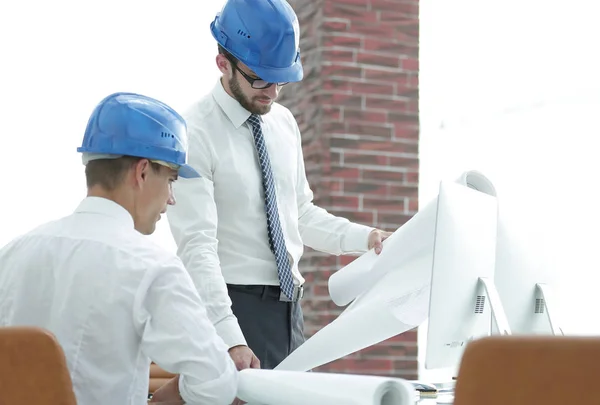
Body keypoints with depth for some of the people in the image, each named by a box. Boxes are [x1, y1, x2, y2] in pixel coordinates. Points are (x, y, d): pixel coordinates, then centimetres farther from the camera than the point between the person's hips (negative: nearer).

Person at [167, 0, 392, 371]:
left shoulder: (284, 123, 8)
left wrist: (366, 238, 1)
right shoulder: (195, 134, -14)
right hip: (231, 305, -7)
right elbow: (197, 246, -20)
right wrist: (231, 340, -29)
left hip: (289, 304, 7)